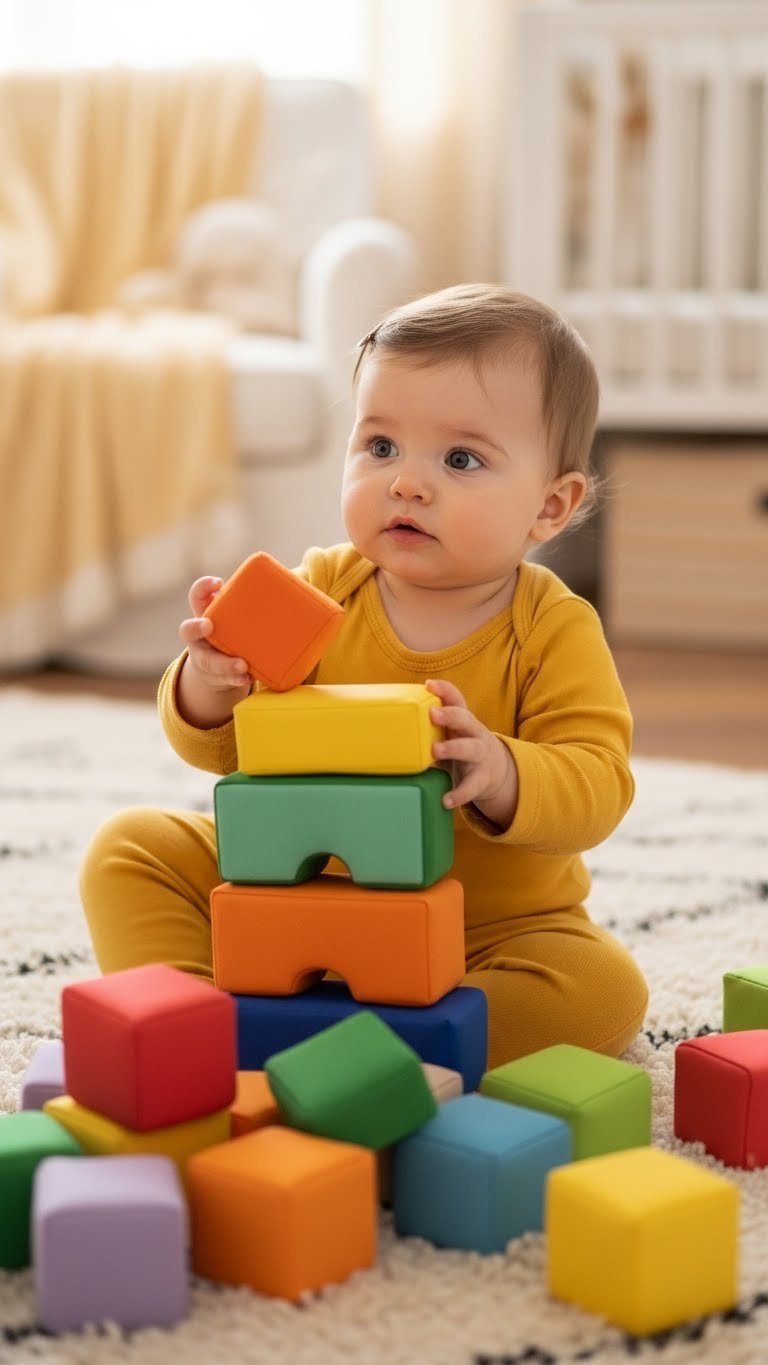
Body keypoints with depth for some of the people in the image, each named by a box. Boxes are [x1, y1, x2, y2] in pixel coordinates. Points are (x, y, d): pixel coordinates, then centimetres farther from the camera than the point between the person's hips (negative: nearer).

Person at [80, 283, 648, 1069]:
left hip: (488, 927, -2)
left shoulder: (556, 630, -13)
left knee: (606, 988, -28)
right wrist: (210, 687, -32)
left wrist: (499, 774, -43)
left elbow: (596, 784, -22)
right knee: (131, 848, -7)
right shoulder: (320, 591, -7)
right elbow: (219, 747, -7)